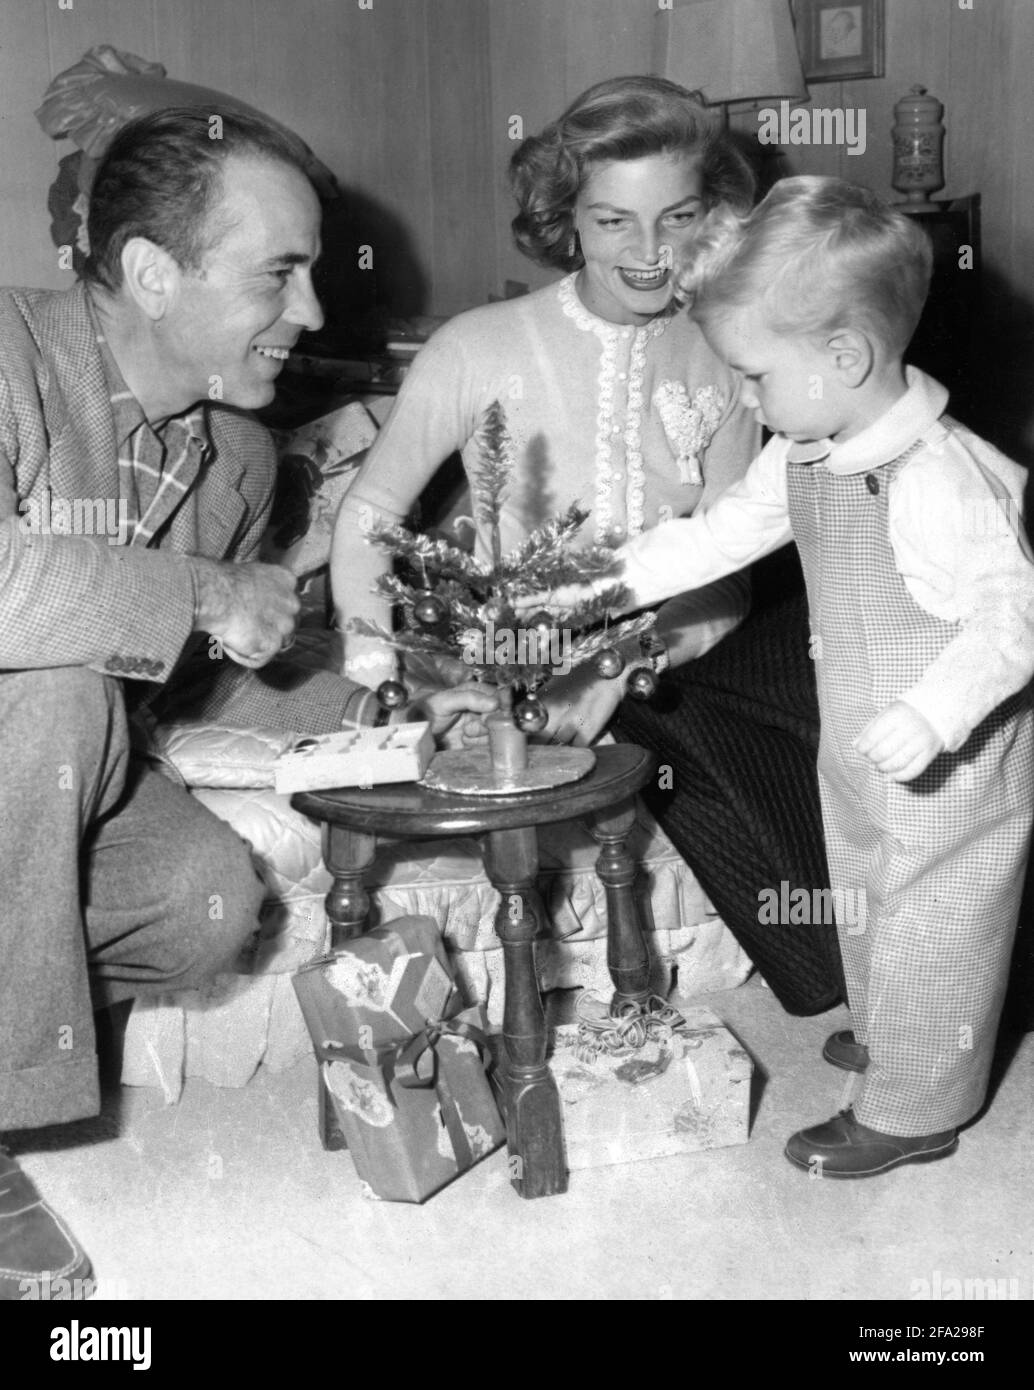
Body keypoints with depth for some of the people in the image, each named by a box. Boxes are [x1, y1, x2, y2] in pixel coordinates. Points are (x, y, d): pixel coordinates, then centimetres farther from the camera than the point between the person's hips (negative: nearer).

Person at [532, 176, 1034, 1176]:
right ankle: (885, 1036, 51)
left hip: (951, 769, -9)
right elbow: (723, 532, 8)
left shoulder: (941, 483, -31)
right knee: (865, 905, 27)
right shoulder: (802, 457, -3)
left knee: (930, 934, 10)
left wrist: (930, 716, -40)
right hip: (857, 755, 9)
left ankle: (912, 1111, 28)